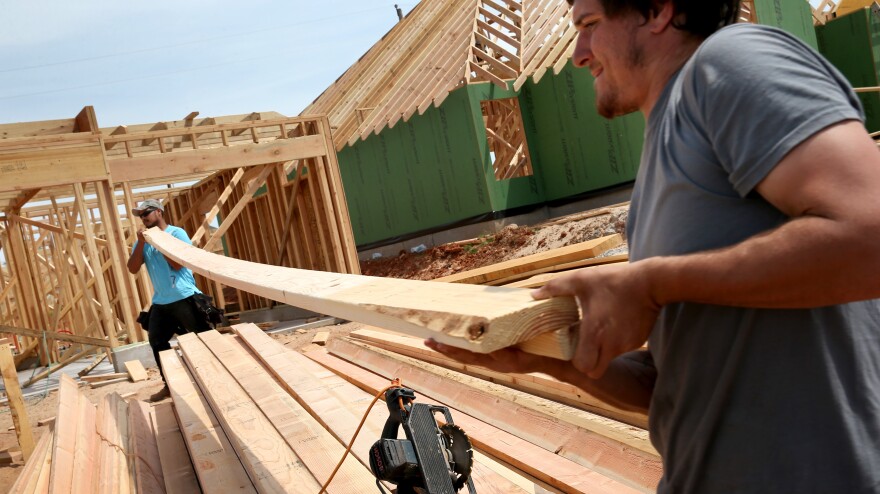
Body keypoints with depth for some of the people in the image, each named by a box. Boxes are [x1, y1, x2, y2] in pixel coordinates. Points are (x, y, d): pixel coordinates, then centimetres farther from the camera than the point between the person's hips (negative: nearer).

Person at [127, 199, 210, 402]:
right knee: (157, 342, 11)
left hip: (184, 298, -6)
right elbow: (133, 269, -1)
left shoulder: (176, 233, -5)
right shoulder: (143, 240, 10)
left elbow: (178, 263, -17)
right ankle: (170, 384, 23)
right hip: (160, 302, 6)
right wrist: (141, 243, -11)